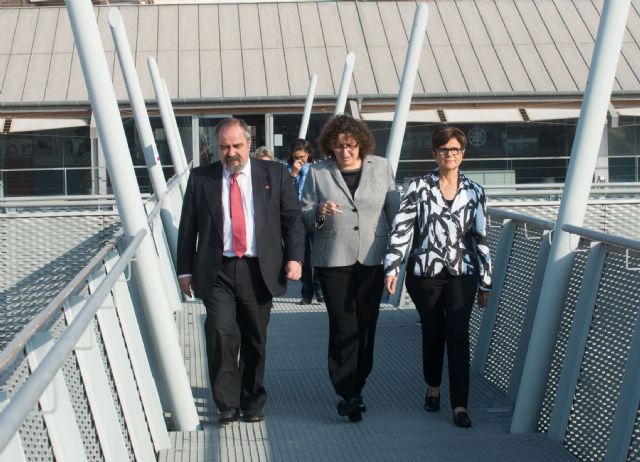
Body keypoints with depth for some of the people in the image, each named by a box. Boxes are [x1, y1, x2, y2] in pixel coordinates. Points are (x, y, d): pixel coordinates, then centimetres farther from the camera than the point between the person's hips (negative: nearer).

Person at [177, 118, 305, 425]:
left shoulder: (274, 174, 6)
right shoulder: (201, 178, 7)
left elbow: (292, 218, 6)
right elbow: (188, 227, 9)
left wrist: (294, 257, -6)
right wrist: (185, 270, 5)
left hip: (259, 270, 1)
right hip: (217, 271, -1)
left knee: (255, 340, 8)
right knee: (221, 333, -16)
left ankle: (252, 402, 24)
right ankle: (227, 404, -4)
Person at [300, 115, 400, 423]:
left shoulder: (381, 168, 5)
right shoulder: (317, 173, 2)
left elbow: (395, 212, 10)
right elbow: (303, 217, 4)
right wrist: (320, 213, -17)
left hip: (372, 259, 2)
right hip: (333, 261, -2)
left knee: (366, 325, 6)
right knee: (343, 327, -7)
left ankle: (355, 388, 19)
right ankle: (348, 394, -4)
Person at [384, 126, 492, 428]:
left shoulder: (474, 192, 5)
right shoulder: (419, 187, 0)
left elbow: (481, 238, 8)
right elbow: (401, 228, -5)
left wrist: (485, 283, 9)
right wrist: (392, 267, -14)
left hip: (461, 273, 0)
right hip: (425, 272, 0)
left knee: (458, 335, -8)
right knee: (432, 332, 11)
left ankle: (460, 404, -7)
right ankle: (433, 388, 32)